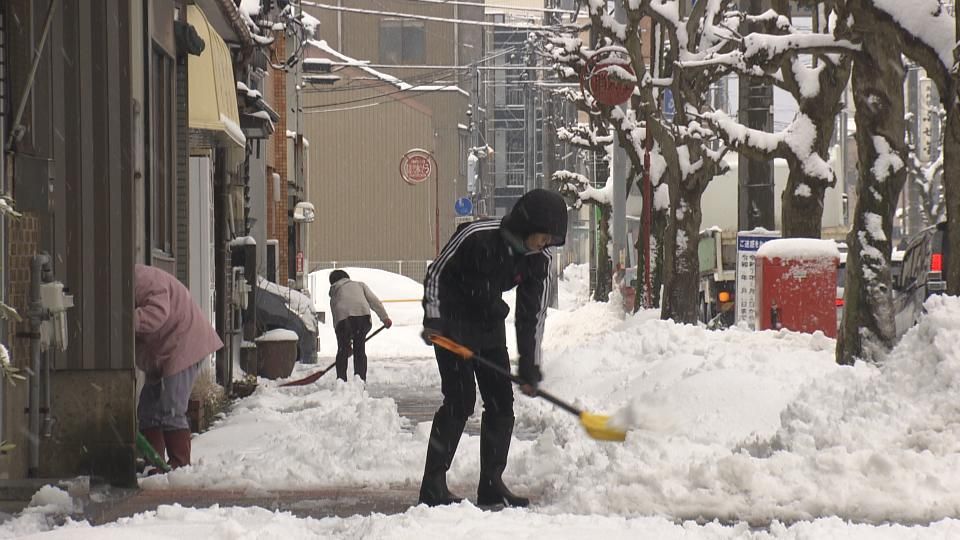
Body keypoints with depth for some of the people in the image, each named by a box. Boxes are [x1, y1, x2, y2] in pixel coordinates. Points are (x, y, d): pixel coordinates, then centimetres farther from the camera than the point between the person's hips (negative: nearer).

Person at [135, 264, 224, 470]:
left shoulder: (143, 280, -19)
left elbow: (158, 312, -34)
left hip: (183, 346, -11)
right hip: (159, 351, 11)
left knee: (171, 411, -13)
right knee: (148, 411, 8)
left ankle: (180, 464, -9)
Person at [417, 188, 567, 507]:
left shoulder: (539, 260, -8)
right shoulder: (477, 236, -24)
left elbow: (532, 315, -3)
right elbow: (436, 272, -12)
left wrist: (530, 368, -6)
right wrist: (433, 320, -18)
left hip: (490, 327, 6)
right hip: (453, 325, -6)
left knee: (501, 402, 1)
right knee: (460, 400, -14)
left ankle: (491, 484, 10)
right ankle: (433, 486, -11)